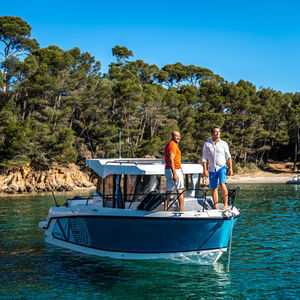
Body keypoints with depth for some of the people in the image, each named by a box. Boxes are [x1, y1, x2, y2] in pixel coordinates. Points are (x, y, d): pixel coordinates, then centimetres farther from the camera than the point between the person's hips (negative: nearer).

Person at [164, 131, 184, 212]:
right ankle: (181, 210, 3)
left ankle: (165, 210, 5)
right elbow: (171, 160, -22)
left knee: (168, 192, 7)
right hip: (176, 170, -9)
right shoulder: (173, 145, -13)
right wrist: (174, 174, -26)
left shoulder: (168, 145, 18)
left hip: (167, 170, 9)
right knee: (180, 191, 0)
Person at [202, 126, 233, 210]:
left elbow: (228, 157, 8)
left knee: (222, 184, -22)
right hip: (212, 169, 2)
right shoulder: (207, 144, 5)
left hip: (222, 167, -2)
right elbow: (204, 158, 6)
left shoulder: (224, 144, 5)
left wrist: (230, 168, 1)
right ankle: (216, 207, 10)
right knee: (214, 189, 4)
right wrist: (205, 170, -2)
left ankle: (226, 204, -16)